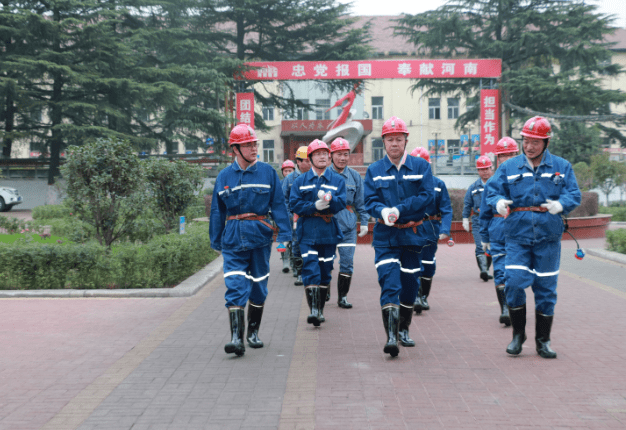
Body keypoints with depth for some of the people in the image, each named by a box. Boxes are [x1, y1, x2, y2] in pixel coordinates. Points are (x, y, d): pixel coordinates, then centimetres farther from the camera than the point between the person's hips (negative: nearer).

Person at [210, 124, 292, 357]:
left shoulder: (267, 172, 1)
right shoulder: (224, 177, 5)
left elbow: (279, 205, 1)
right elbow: (217, 211, 12)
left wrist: (283, 234, -7)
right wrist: (216, 241, 12)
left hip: (260, 235, 0)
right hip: (233, 238, 0)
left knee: (258, 286, 10)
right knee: (235, 287, -11)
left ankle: (253, 332, 25)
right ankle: (236, 336, -15)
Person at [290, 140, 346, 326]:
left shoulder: (338, 180, 8)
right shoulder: (300, 181, 7)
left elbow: (341, 203, -5)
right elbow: (294, 204, -4)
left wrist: (329, 199, -27)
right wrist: (315, 206, -19)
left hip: (328, 232, 2)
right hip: (307, 232, -1)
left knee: (325, 272, 9)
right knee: (310, 270, -13)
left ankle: (320, 309, 22)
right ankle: (313, 309, -13)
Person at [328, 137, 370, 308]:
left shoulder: (355, 177, 7)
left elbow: (360, 202, 12)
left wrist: (364, 222, 8)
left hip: (348, 227, 1)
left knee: (347, 264, -2)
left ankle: (342, 297, 10)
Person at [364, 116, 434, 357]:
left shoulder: (420, 166, 3)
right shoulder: (374, 171, 4)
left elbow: (427, 196, -7)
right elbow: (370, 201, -2)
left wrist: (399, 209, -18)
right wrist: (383, 212, -25)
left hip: (412, 235, 2)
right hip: (385, 237, -1)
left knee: (409, 285, 11)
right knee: (389, 284, -14)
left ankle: (403, 330, 32)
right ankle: (391, 337, -18)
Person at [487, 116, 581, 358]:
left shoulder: (562, 167, 6)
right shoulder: (509, 168, 8)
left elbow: (574, 195, 1)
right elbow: (494, 192, 6)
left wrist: (560, 204, -21)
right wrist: (499, 202, -17)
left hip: (548, 238, 0)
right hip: (517, 236, 0)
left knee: (546, 288, 5)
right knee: (514, 284, -10)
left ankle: (543, 341, 20)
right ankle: (518, 334, 12)